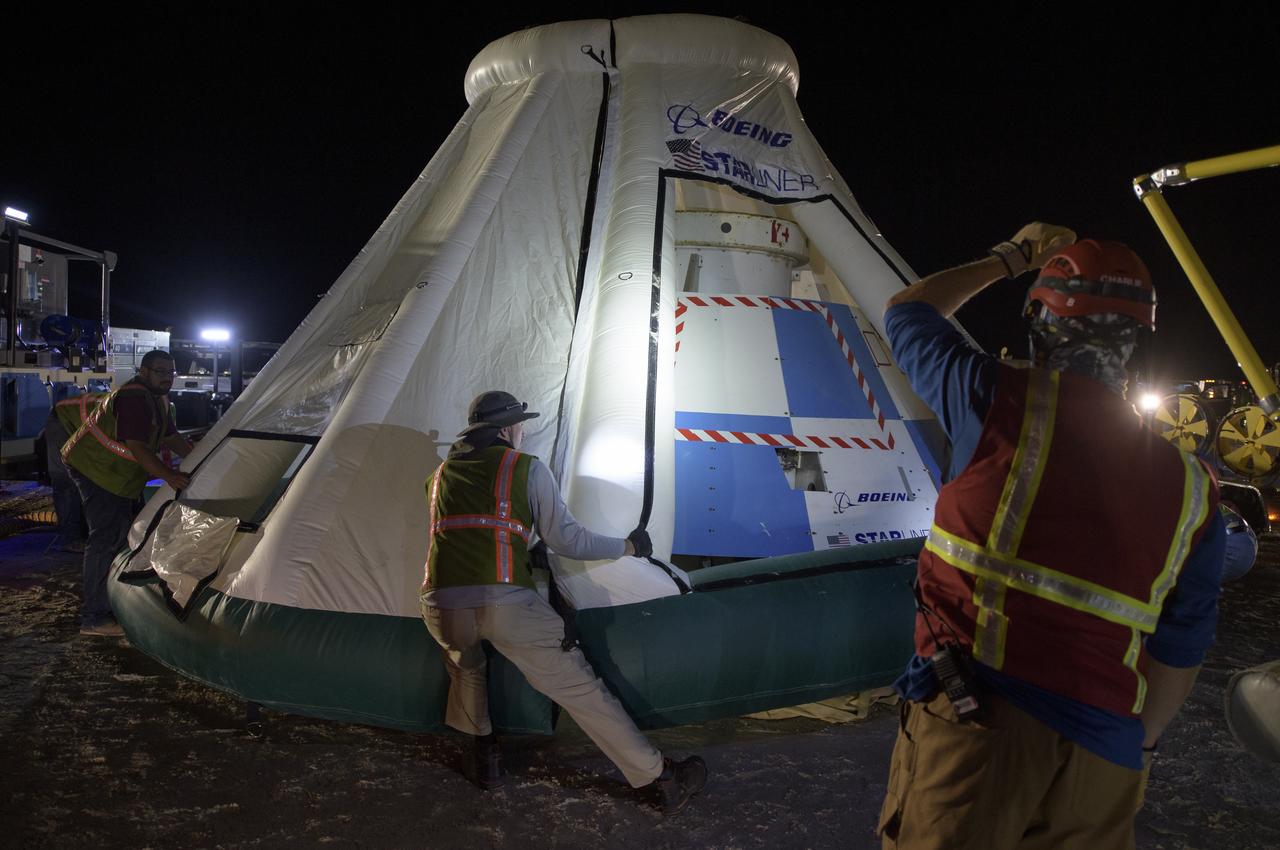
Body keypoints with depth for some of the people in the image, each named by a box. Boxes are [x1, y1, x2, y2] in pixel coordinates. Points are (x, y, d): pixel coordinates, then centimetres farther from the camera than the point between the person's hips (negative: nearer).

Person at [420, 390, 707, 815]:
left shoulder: (441, 475, 23)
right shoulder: (528, 468, 11)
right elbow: (568, 541, 9)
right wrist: (628, 546, 24)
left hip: (441, 604, 4)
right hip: (507, 602, -3)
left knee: (464, 666, 37)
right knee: (578, 687, 7)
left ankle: (484, 755, 32)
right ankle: (663, 778, 14)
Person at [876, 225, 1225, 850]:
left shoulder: (1000, 399, -7)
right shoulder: (1191, 490, 5)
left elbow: (905, 312, 12)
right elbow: (1178, 653, 13)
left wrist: (1011, 258, 25)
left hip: (973, 721, -4)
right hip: (1103, 758, 5)